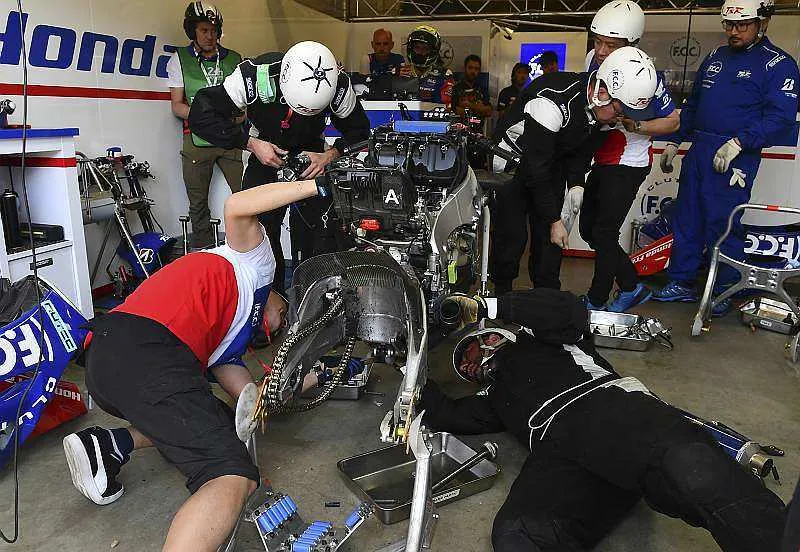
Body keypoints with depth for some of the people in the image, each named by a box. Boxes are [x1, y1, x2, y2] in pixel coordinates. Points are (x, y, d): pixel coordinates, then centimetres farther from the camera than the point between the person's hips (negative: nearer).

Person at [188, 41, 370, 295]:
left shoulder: (339, 85, -24)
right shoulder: (254, 76, -30)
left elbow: (359, 129, -6)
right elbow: (200, 115, -24)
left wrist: (330, 155, -23)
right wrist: (250, 143, -29)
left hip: (311, 158, 1)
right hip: (266, 153, 0)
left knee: (321, 236, -10)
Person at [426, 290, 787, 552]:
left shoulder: (534, 340, 30)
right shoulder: (496, 398, 40)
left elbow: (567, 310, 8)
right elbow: (445, 415, 28)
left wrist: (490, 307, 12)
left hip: (609, 406, -3)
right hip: (558, 455, 4)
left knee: (694, 473, -39)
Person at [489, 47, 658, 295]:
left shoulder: (597, 104, -11)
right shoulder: (552, 102, -35)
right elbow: (536, 170, -30)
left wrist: (576, 184, -8)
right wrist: (555, 220, -24)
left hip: (552, 162, 7)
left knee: (549, 237, 3)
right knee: (512, 235, -8)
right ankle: (502, 292, 11)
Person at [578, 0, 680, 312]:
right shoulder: (593, 59, -4)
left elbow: (673, 122, -12)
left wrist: (635, 125, -29)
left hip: (628, 166, -8)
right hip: (602, 160, 8)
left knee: (603, 234, -4)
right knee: (589, 229, 12)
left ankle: (595, 303, 13)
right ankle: (631, 287, 26)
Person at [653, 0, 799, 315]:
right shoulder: (715, 58, 18)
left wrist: (738, 142, -22)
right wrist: (674, 142, 18)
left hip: (735, 157, -7)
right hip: (698, 151, 7)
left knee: (722, 225, -5)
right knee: (686, 219, 9)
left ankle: (723, 292, 9)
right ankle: (681, 283, 20)